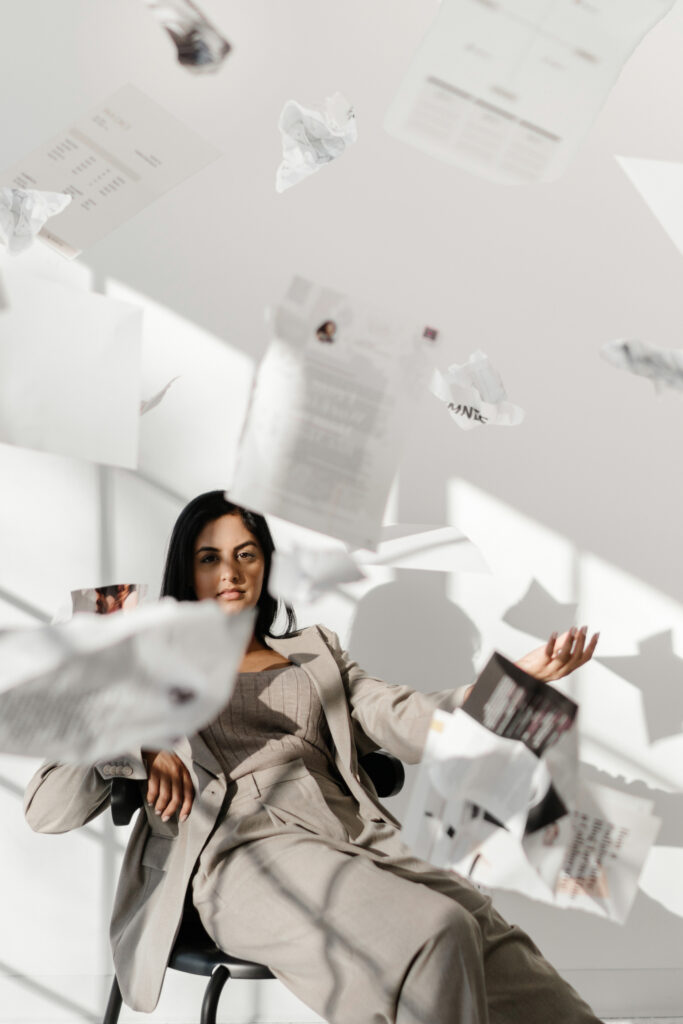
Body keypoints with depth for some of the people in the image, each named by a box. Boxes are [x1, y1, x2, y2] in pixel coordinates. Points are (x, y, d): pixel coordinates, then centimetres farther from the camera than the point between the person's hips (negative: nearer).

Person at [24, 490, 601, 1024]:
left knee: (491, 941, -26)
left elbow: (408, 724, 9)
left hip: (358, 840, 4)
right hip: (246, 852, -3)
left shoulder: (315, 652, 27)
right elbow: (46, 809, 11)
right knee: (439, 933, -29)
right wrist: (133, 748, -9)